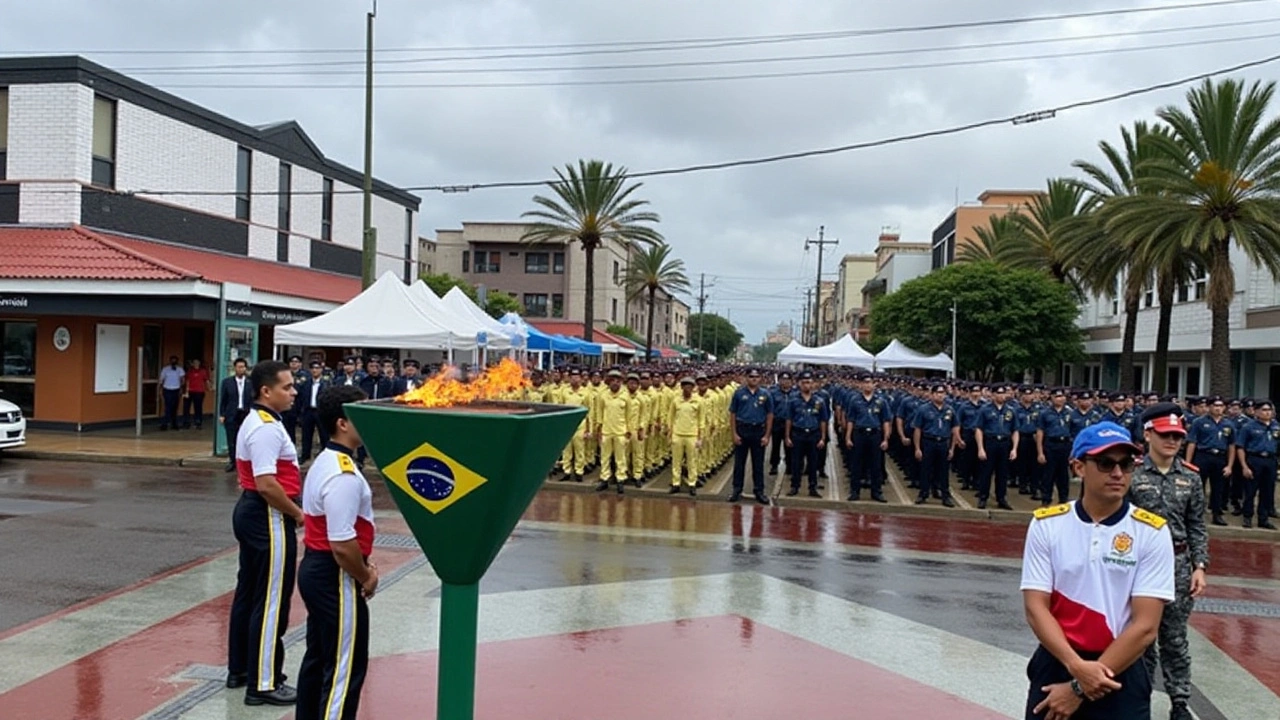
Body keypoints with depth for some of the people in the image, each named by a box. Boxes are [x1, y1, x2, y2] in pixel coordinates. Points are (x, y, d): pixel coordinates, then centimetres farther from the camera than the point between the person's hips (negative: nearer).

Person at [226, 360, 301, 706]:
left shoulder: (257, 422, 13)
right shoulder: (267, 428, -21)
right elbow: (266, 484, -28)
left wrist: (291, 511, 16)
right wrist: (298, 513, -16)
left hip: (251, 512, 11)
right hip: (268, 518, -11)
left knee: (248, 593, 18)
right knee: (271, 600, -4)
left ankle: (239, 668, 30)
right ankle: (263, 684, 4)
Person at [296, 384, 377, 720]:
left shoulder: (326, 462, 9)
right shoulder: (344, 475, -24)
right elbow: (342, 545, -27)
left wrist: (364, 565, 11)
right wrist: (366, 577, -11)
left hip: (315, 569, 10)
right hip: (335, 577, -10)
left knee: (318, 657, 20)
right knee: (346, 666, 0)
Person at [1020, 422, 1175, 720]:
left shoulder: (1152, 532, -9)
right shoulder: (1046, 524, -4)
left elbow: (1145, 627, -12)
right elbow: (1035, 608, -6)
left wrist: (1079, 688, -13)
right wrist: (1077, 666, -21)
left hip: (1119, 676, -1)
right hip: (1055, 666, 1)